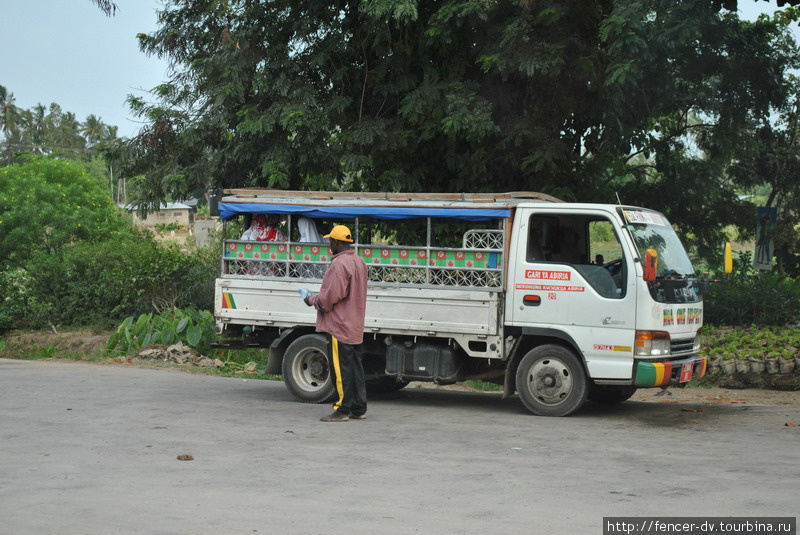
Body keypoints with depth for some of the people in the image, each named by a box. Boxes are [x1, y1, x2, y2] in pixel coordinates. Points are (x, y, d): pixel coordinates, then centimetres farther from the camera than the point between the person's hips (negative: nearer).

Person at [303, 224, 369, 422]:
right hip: (356, 327, 10)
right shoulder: (359, 262, 14)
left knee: (340, 370, -5)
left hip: (339, 327, -10)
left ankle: (342, 410, -2)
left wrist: (312, 300, -2)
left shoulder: (339, 264, -17)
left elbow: (330, 297, -20)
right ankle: (359, 409, 17)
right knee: (356, 368, 13)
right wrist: (318, 299, 20)